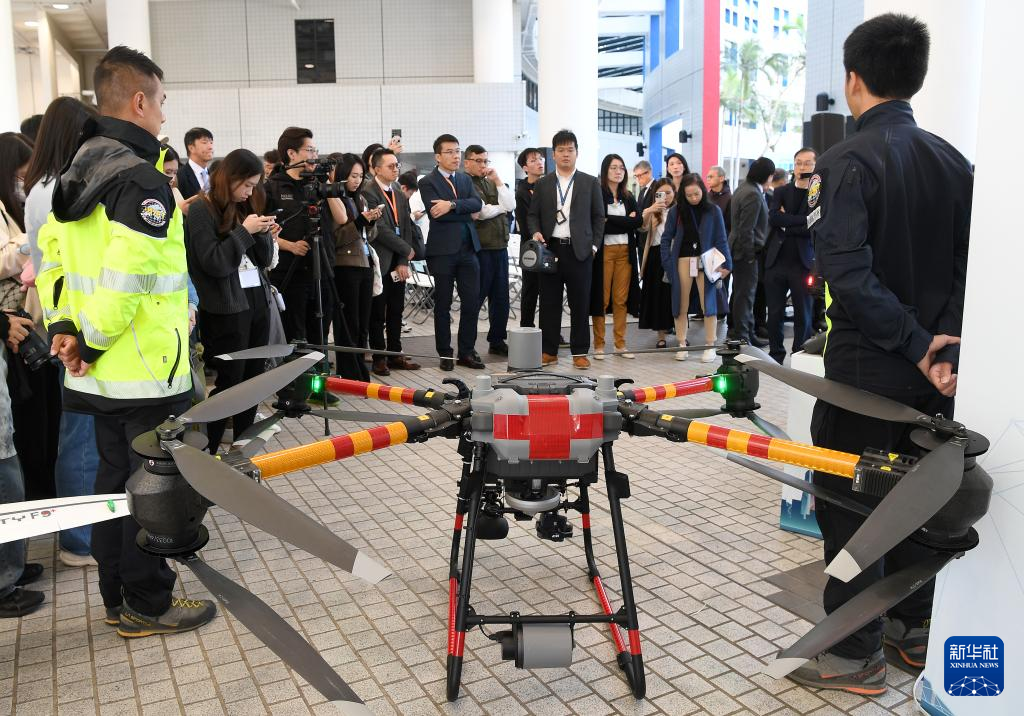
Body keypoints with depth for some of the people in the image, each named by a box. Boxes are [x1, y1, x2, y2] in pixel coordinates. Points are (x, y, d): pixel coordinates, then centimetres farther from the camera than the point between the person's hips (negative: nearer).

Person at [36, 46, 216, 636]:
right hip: (147, 371, -9)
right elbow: (123, 280, -26)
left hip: (103, 373, 9)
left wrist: (62, 327, 8)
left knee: (114, 477, 19)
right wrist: (93, 342, -13)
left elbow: (50, 253, 14)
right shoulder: (143, 181, -18)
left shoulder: (80, 172, 11)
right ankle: (148, 606, 19)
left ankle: (119, 596, 34)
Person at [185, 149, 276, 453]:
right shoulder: (202, 210, -6)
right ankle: (206, 451, 8)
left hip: (258, 300, 7)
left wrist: (264, 234, -4)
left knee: (253, 377, 8)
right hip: (227, 308, -7)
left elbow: (264, 260, 14)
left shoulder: (246, 207, 14)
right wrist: (244, 231, -17)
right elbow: (213, 263, -15)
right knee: (229, 380, -3)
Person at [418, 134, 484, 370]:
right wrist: (467, 214, -7)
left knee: (472, 302, 4)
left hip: (468, 248, 5)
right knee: (443, 304, 3)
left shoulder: (466, 180, 16)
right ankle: (445, 354, 13)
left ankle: (467, 351, 14)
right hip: (443, 250, -5)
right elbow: (437, 213, -16)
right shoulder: (428, 182, -1)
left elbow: (477, 203, -2)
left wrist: (452, 205, -18)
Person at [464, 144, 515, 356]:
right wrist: (502, 206, 2)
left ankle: (497, 340, 20)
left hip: (500, 245, 7)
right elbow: (481, 213, -15)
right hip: (479, 248, -7)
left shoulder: (491, 183, 17)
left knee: (501, 297, 9)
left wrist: (497, 180, 0)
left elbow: (511, 206, 4)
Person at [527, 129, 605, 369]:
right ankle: (548, 350, 14)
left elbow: (598, 217, 8)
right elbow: (533, 214, 13)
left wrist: (594, 245, -1)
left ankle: (580, 352, 10)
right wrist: (536, 232, -6)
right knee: (549, 303, 5)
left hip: (579, 251, -1)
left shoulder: (591, 183, 7)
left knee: (580, 304, 2)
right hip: (550, 249, 1)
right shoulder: (543, 184, 11)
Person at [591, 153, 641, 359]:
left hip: (625, 252, 5)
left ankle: (620, 343, 11)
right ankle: (599, 345, 5)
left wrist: (611, 221, -7)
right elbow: (598, 224, -14)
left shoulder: (629, 197, 16)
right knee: (601, 298, -2)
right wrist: (626, 221, -7)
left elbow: (638, 221, 1)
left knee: (621, 299, 5)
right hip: (604, 251, -5)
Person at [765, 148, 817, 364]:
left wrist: (786, 225, -8)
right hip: (776, 261, 3)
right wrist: (803, 220, -14)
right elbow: (773, 218, -8)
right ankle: (775, 355, 17)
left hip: (803, 262, -3)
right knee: (774, 313, 6)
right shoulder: (781, 192, 11)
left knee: (803, 314, 3)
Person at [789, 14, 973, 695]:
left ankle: (856, 655, 15)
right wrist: (941, 348, -3)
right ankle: (915, 628, 34)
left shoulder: (847, 161, -14)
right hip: (931, 367, 7)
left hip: (866, 369, -7)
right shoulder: (953, 161, 6)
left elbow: (849, 272, -24)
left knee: (848, 501, 5)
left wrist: (916, 344, -16)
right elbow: (966, 267, 2)